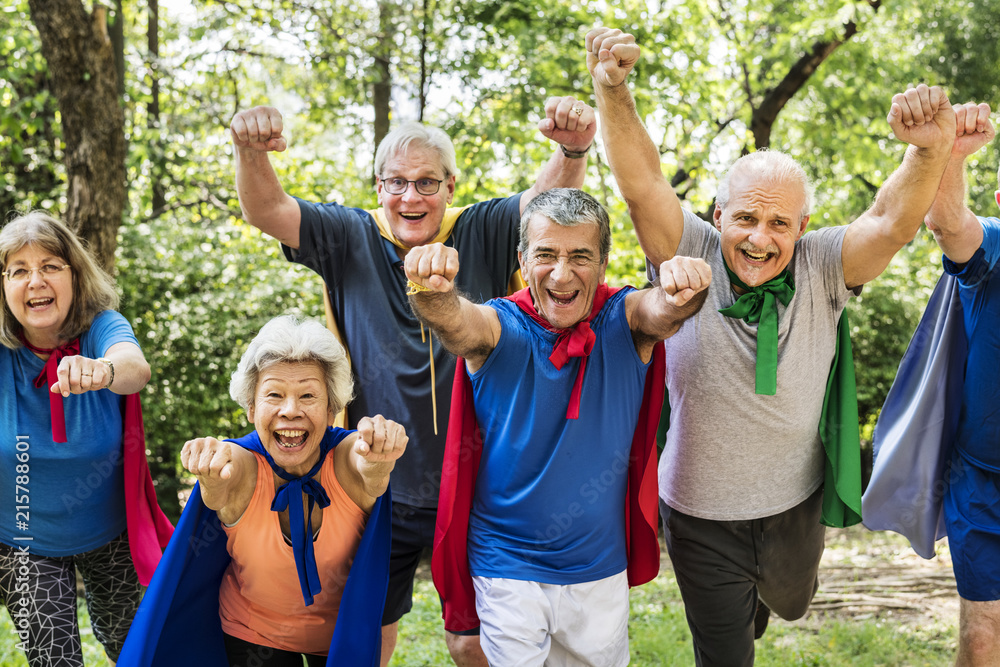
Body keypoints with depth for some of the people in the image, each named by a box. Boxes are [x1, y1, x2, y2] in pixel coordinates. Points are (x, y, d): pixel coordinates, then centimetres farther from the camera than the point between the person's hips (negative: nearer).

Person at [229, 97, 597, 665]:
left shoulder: (482, 235, -2)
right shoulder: (352, 240, -1)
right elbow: (266, 210, -10)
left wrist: (574, 150, -38)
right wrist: (253, 152, -31)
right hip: (378, 488, 1)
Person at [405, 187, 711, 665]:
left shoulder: (624, 322, -8)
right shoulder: (499, 328, -11)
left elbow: (661, 311, -29)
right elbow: (454, 320, -33)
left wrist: (682, 291, -54)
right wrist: (431, 290, -57)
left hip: (601, 570, 2)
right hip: (507, 567, -2)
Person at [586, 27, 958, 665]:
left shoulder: (819, 271, -14)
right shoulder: (692, 257, -15)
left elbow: (889, 226, -28)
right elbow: (643, 186, -26)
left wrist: (930, 152, -47)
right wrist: (613, 92, -41)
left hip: (794, 508, 2)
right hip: (700, 516, -2)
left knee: (790, 602, 32)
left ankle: (761, 595, 67)